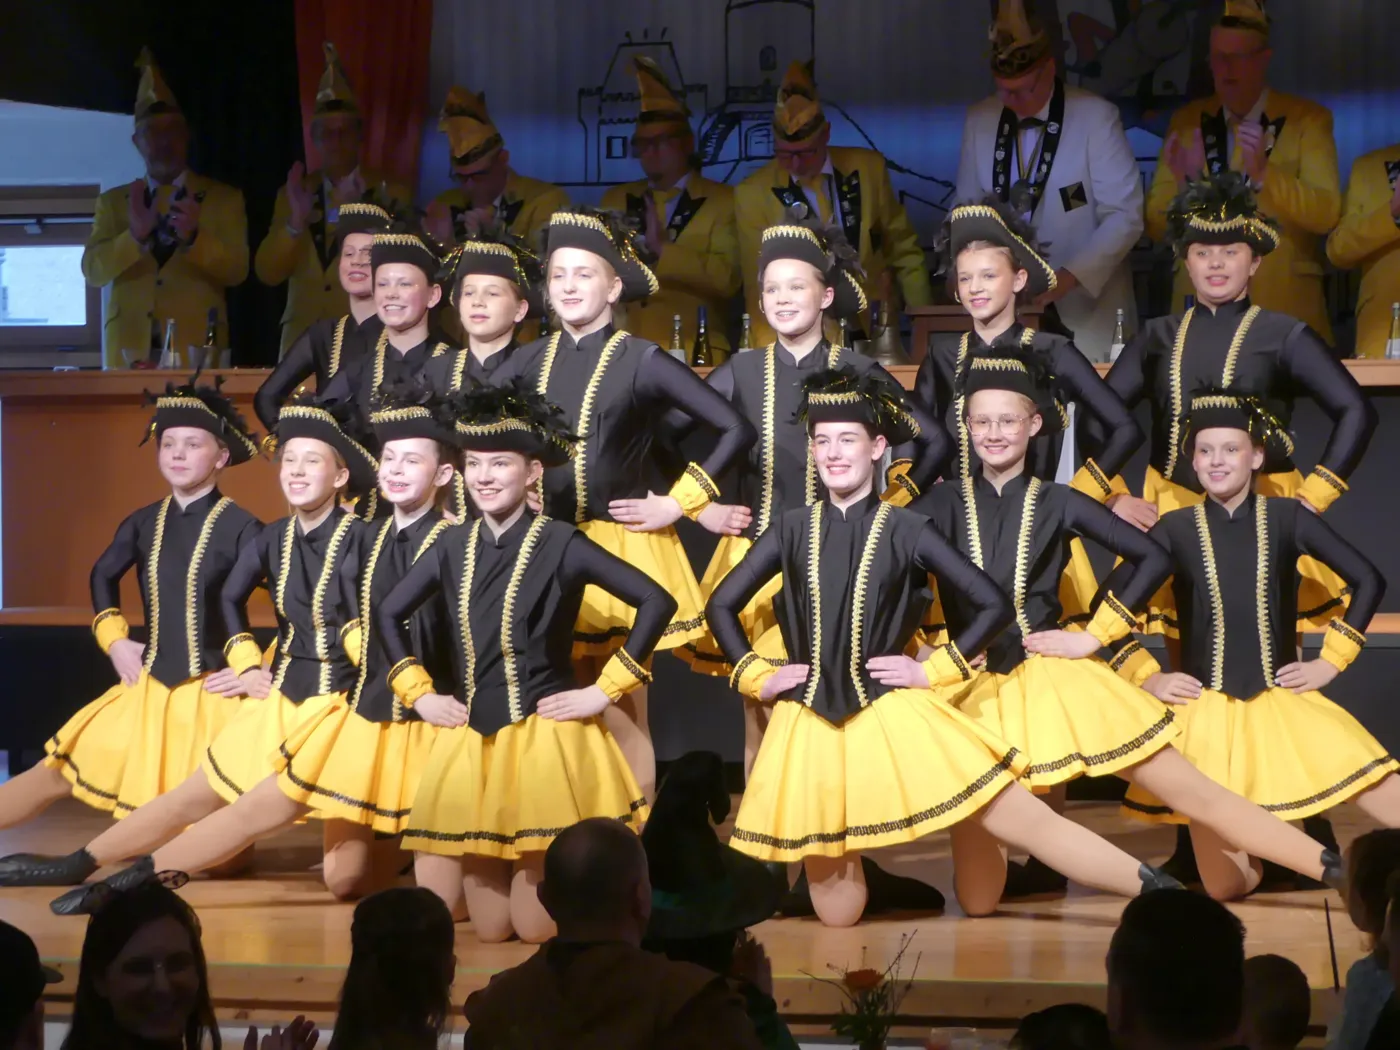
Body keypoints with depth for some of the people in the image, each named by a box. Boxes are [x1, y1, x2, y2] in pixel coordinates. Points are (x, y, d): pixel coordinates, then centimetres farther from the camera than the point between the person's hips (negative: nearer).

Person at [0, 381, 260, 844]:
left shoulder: (240, 527, -13)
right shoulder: (144, 523, 4)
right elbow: (103, 576, 23)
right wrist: (114, 640, 12)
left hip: (210, 695, -5)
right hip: (148, 688, 5)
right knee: (56, 774, 8)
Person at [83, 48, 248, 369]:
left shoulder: (224, 198, 11)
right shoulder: (113, 202, 15)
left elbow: (237, 271, 0)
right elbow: (93, 271, 3)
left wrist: (194, 237, -18)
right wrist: (134, 236, -15)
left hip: (197, 350, -1)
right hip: (130, 351, 1)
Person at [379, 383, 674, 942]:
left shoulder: (559, 544, -9)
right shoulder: (455, 548, 6)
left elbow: (657, 602, -14)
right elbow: (388, 615, 21)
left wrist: (604, 690, -12)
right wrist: (420, 695, 12)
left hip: (546, 737, -5)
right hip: (471, 740, 5)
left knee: (538, 926, -4)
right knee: (489, 927, 6)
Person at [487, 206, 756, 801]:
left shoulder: (641, 361, -6)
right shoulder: (533, 362, 7)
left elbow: (736, 431, -10)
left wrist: (679, 505, -9)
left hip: (625, 546, -4)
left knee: (625, 715, -2)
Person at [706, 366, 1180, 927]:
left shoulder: (905, 531, -3)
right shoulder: (793, 529, 3)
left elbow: (993, 604, -2)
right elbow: (721, 605, 13)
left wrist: (934, 669, -6)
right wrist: (756, 677, 4)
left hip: (896, 717, -2)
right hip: (811, 727, 2)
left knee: (1029, 821, -8)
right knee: (836, 915, 7)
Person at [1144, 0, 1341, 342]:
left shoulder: (1309, 119, 0)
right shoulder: (1186, 122, 8)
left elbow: (1326, 214, -10)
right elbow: (1157, 227, 5)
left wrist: (1264, 173, -24)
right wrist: (1181, 183, -15)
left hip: (1285, 312, -2)